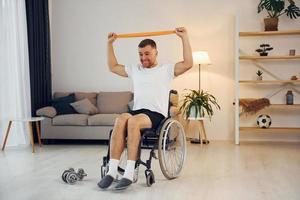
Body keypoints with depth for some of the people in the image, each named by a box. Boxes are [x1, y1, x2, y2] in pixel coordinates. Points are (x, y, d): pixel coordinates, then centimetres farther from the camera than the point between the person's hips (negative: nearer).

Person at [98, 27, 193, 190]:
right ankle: (112, 172, -36)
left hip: (156, 114, -4)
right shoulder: (135, 69, 24)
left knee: (133, 121, -37)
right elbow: (113, 67, 33)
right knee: (121, 119, -33)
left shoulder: (166, 69, 11)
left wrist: (184, 38, -3)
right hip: (137, 111, 4)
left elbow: (188, 64, -3)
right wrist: (110, 44, 31)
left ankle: (129, 174, -38)